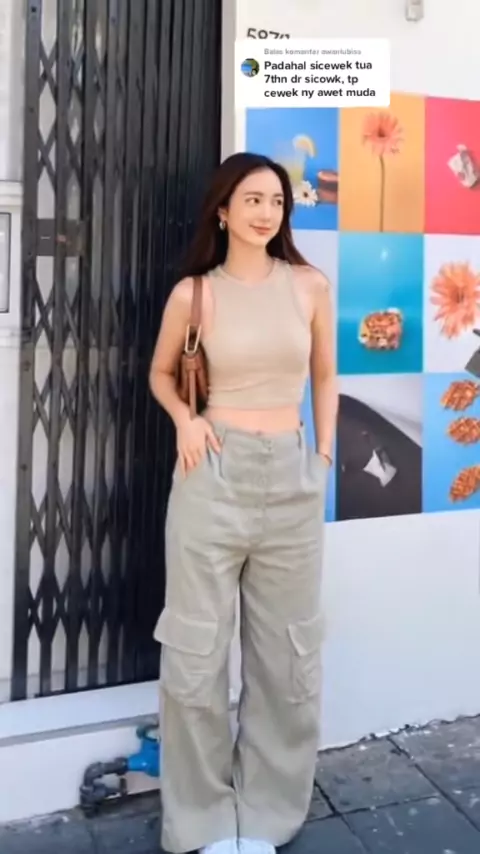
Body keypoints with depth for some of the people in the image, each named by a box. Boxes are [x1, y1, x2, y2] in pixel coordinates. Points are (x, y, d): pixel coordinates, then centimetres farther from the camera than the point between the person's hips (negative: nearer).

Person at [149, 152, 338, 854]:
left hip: (291, 478, 2)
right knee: (195, 652, 4)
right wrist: (184, 418, -5)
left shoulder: (310, 286, 3)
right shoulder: (192, 294, 0)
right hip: (214, 476, -1)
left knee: (289, 653, 9)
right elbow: (161, 374, 14)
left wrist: (324, 454, 8)